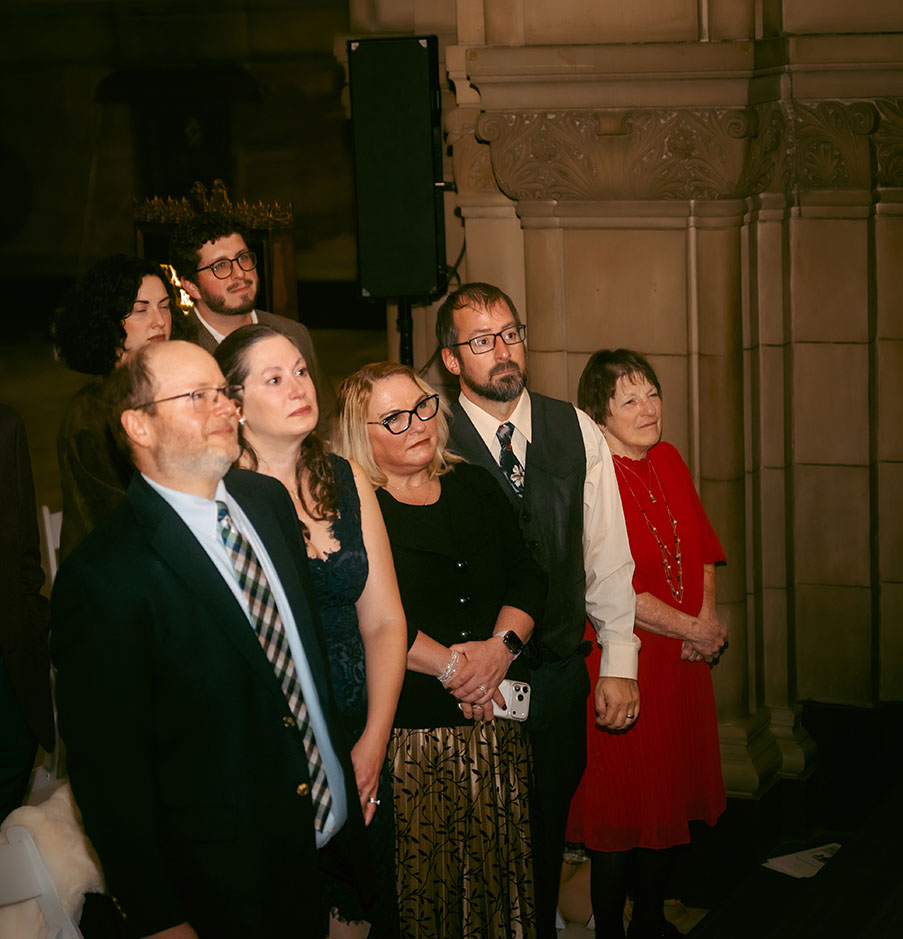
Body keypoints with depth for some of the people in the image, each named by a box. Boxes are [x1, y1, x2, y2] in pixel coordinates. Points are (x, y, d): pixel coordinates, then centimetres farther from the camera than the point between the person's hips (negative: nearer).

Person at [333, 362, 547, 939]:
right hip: (405, 733, -5)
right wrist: (452, 665, -15)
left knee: (498, 870, 9)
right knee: (421, 885, 1)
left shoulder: (475, 487, 12)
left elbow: (528, 577, 9)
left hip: (495, 723, 5)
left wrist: (502, 646, -9)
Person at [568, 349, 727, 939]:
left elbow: (702, 549, 11)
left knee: (670, 795, 15)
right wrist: (693, 629, -12)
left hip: (683, 664, 7)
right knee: (623, 801, 2)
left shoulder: (669, 461, 7)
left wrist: (708, 619, -6)